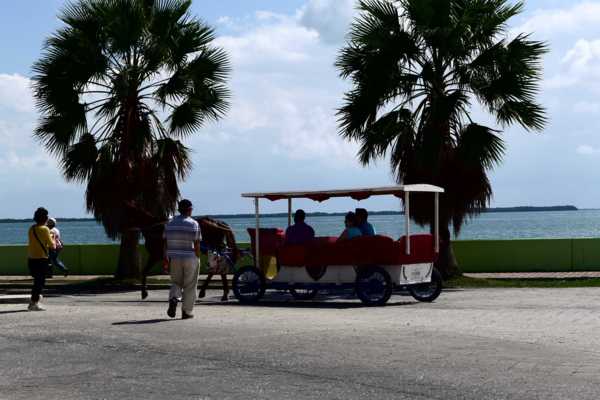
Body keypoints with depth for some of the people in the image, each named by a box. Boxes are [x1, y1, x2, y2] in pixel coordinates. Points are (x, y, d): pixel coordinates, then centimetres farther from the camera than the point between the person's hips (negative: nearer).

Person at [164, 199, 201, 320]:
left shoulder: (170, 223, 6)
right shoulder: (194, 224, -6)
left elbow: (166, 243, 4)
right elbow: (197, 244, -9)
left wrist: (166, 259, 8)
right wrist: (198, 258, 0)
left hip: (174, 259, 3)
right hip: (190, 259, -3)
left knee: (176, 282, 16)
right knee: (190, 286, 6)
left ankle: (173, 299, -13)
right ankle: (187, 311, 8)